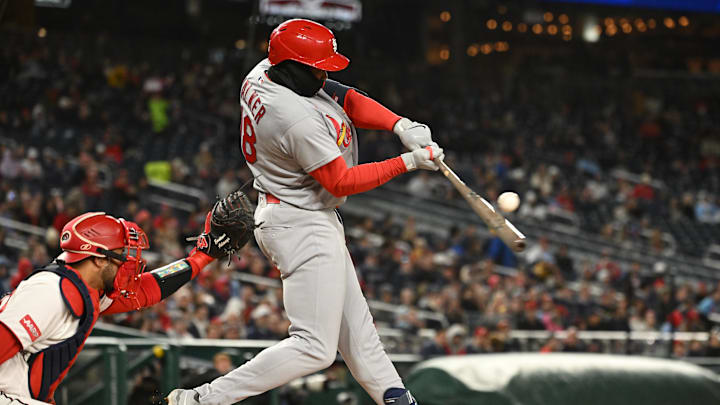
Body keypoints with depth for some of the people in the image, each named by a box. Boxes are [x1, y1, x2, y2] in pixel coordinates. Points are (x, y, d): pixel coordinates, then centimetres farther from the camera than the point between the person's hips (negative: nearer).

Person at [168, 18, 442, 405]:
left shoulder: (261, 74, -2)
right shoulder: (301, 121, -29)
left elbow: (345, 98, 2)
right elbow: (341, 182, -20)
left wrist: (402, 125, -10)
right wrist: (407, 162, -17)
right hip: (303, 226, -11)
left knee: (353, 321, 18)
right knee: (315, 347, -9)